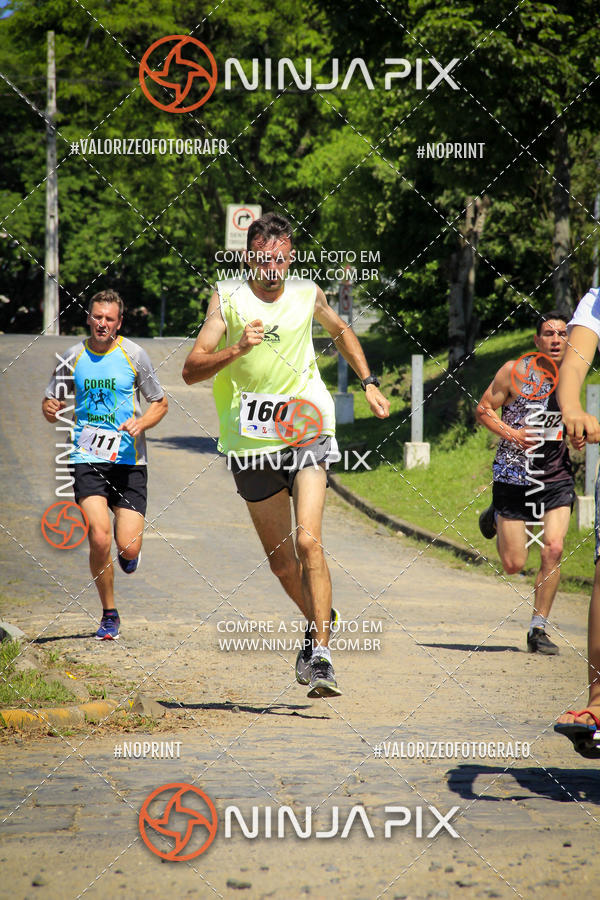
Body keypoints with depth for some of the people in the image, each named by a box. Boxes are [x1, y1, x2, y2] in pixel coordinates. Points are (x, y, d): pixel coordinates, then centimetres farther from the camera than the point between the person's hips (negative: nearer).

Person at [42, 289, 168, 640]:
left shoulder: (134, 354, 1)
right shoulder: (74, 357, 5)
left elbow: (160, 403, 9)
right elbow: (52, 401, 15)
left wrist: (141, 423, -11)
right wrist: (51, 409, -9)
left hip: (129, 461, 0)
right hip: (87, 459, 1)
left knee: (128, 548, -9)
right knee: (100, 539, -17)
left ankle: (129, 553, 32)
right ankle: (109, 614, 3)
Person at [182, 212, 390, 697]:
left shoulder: (307, 295, 0)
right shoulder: (228, 298, -6)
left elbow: (341, 332, 23)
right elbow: (191, 371, -11)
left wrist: (370, 383, 16)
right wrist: (236, 350, -27)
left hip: (305, 430, -1)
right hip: (251, 440, 1)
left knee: (308, 541, -18)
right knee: (280, 556, 10)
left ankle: (321, 656, -17)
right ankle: (318, 620, 37)